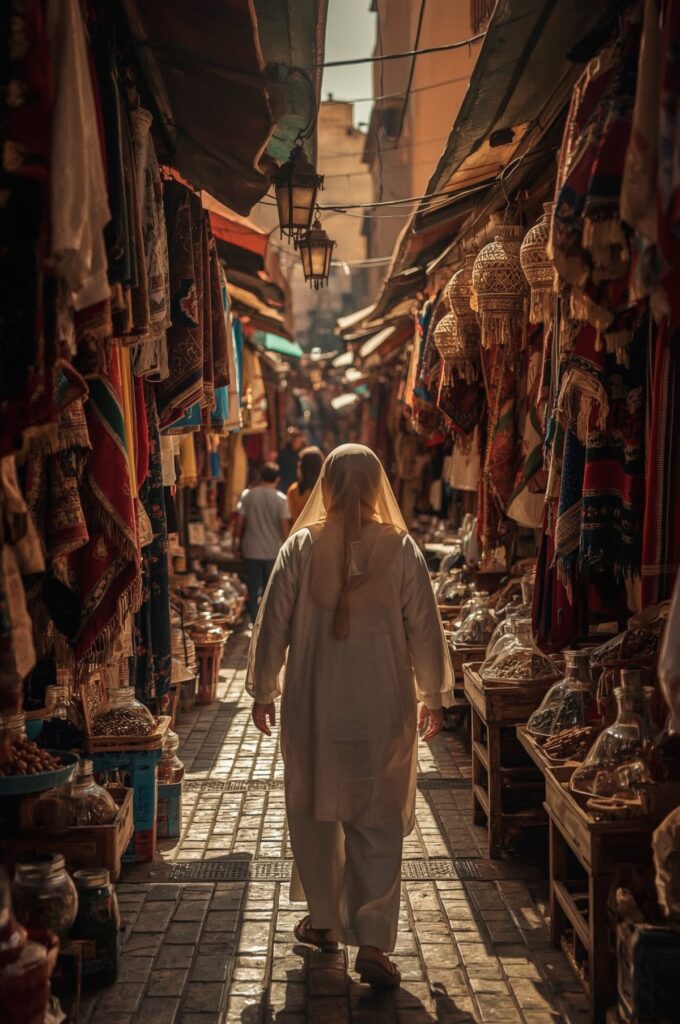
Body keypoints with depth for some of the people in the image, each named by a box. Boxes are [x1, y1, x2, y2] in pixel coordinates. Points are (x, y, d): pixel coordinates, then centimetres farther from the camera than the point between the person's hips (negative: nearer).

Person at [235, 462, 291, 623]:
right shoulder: (280, 499, -10)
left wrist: (238, 542, 10)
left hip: (251, 551, 1)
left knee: (253, 591, 10)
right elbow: (284, 526, -10)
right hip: (274, 551, -1)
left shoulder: (247, 495, -6)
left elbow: (240, 521, -3)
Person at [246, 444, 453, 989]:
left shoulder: (301, 547, -6)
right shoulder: (400, 550, -7)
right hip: (383, 710, -1)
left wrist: (264, 690, 12)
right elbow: (424, 629, -1)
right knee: (378, 825, 6)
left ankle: (323, 920, 31)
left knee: (314, 815, 18)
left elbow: (273, 625, -1)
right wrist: (433, 695, 12)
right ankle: (373, 942, 1)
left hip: (312, 709, 1)